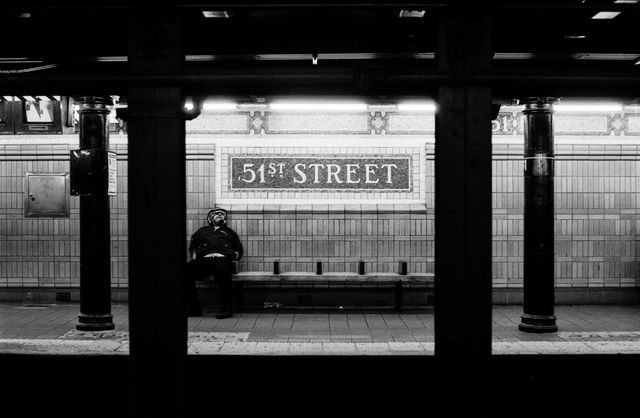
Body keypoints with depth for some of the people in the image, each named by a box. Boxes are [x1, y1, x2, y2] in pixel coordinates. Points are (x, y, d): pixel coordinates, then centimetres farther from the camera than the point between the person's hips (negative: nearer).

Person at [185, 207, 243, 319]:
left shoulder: (229, 232, 35)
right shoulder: (202, 231, 38)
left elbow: (239, 250, 32)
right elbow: (192, 247, 37)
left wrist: (235, 255, 9)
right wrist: (194, 254, 14)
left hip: (223, 259, -2)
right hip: (203, 259, 2)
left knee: (221, 269, -41)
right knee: (187, 270, -30)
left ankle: (226, 308, -34)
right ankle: (193, 307, -21)